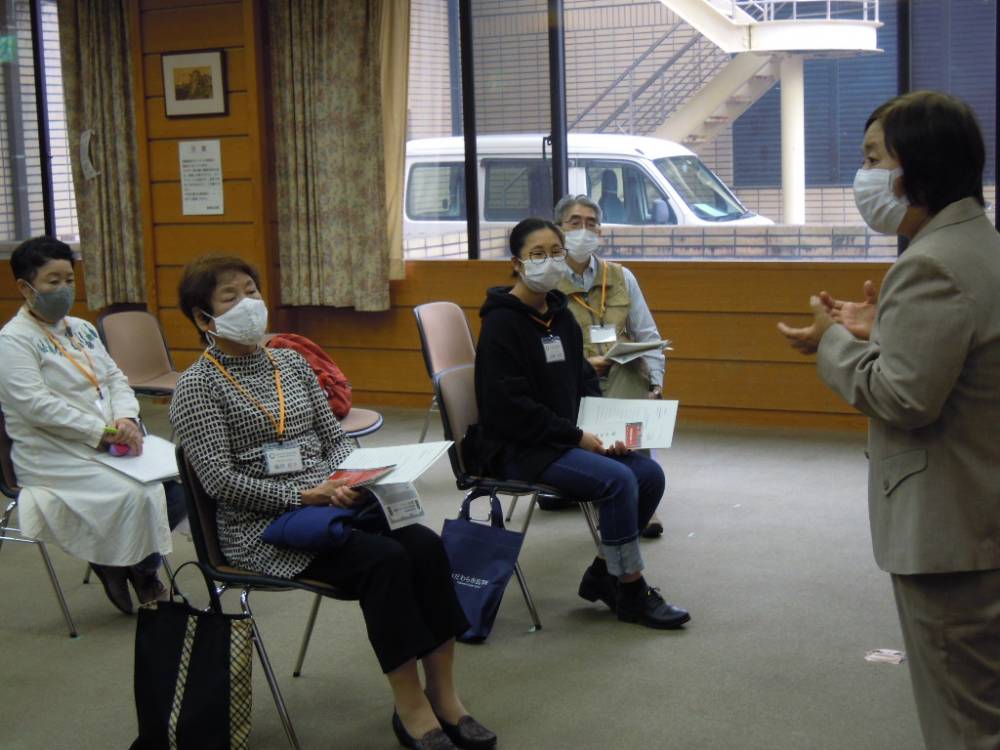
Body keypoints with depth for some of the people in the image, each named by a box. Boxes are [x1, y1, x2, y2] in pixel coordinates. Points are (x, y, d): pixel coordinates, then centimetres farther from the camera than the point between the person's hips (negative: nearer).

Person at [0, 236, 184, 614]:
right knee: (137, 494, -27)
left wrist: (126, 419, -8)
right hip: (55, 456, -7)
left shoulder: (82, 328, 16)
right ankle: (139, 571, 1)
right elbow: (36, 405, -18)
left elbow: (116, 378, 14)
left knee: (177, 480, -14)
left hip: (110, 443, 7)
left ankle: (140, 565, 6)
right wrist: (104, 431, -21)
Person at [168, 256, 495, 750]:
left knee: (424, 544, -21)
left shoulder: (292, 363, 15)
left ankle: (443, 697, -15)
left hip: (329, 502, 6)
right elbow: (219, 479, -12)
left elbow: (335, 438, 17)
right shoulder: (197, 386, -4)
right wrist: (304, 494, -20)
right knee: (384, 558, -29)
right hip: (260, 526, -6)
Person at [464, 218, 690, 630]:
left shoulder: (560, 316, 12)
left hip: (565, 439, 8)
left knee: (649, 473, -8)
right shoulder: (502, 321, -13)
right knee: (618, 480, -25)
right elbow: (511, 407, -19)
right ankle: (631, 592, -9)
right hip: (516, 448, -8)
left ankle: (602, 574, 6)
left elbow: (583, 382, 18)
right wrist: (578, 437, -18)